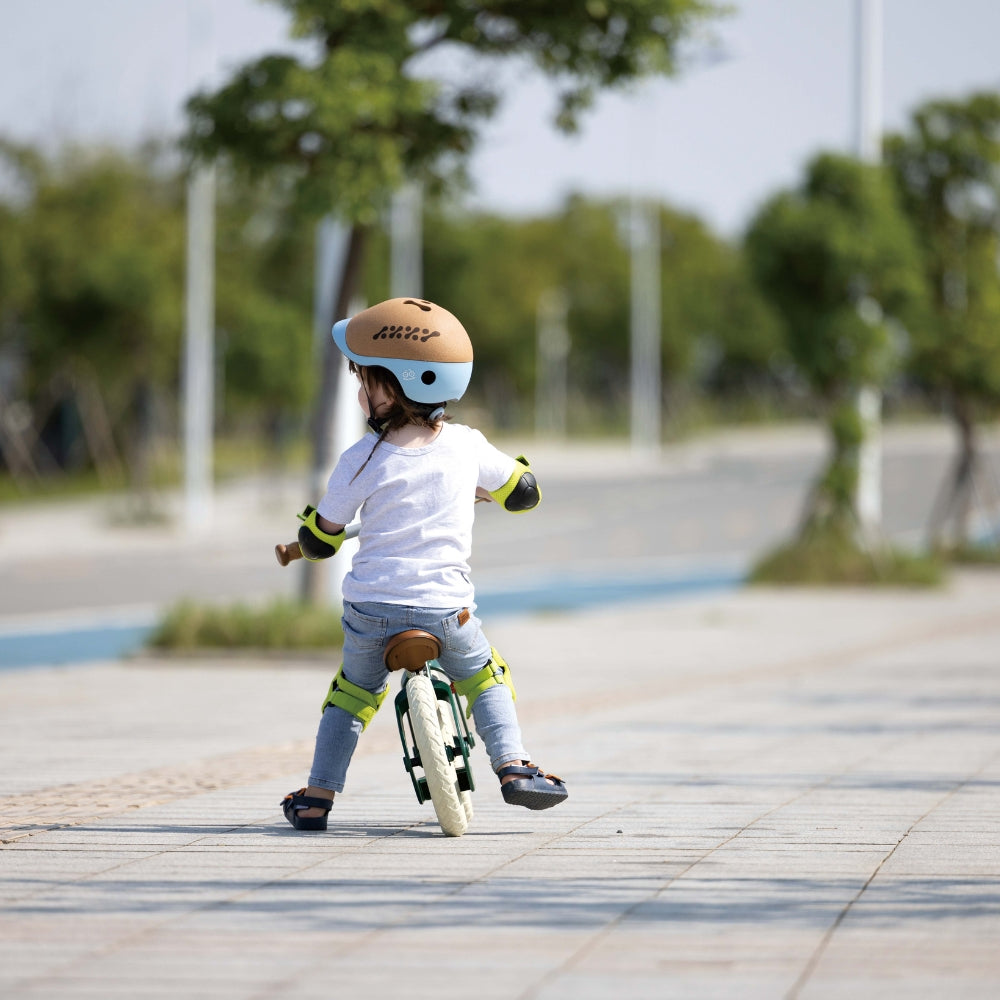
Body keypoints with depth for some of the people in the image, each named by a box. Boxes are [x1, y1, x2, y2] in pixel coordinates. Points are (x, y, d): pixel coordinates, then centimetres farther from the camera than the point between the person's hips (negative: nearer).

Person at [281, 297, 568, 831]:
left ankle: (317, 796, 21)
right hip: (444, 607, 1)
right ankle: (513, 765, 8)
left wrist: (303, 543, 28)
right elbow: (523, 491, 14)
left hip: (370, 607, 0)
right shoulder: (466, 447, -2)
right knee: (485, 677, 25)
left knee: (355, 688, 23)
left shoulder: (360, 462, -7)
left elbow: (321, 540, 4)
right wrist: (481, 485, 35)